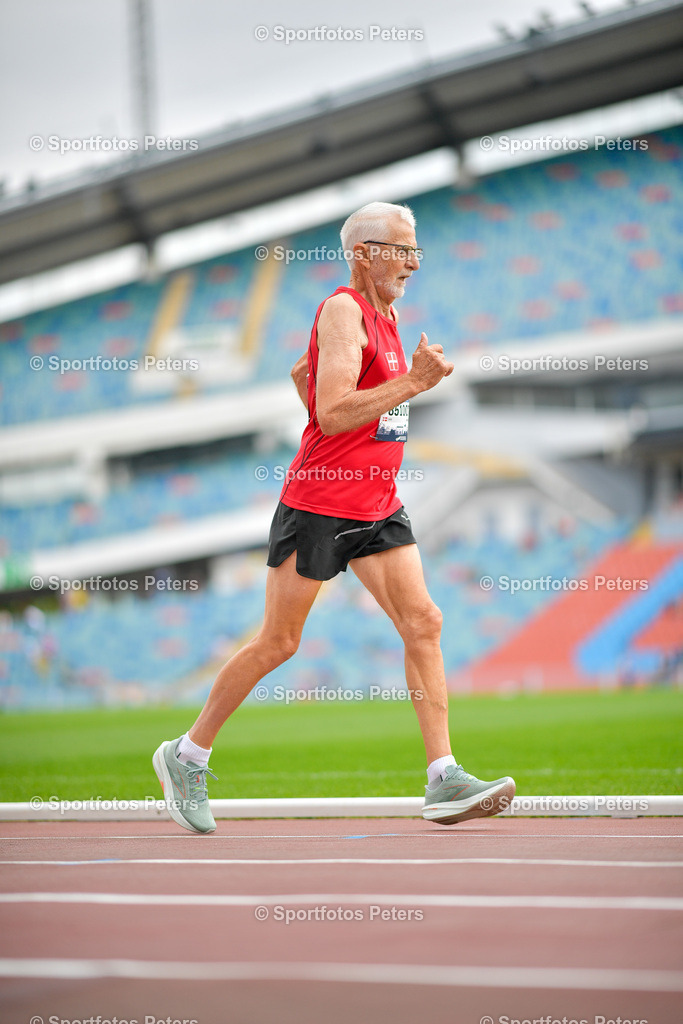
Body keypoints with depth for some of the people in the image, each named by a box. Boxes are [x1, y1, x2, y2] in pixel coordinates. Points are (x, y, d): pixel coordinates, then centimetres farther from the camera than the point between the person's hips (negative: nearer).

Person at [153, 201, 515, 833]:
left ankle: (444, 782, -9)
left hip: (378, 507, 8)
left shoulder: (387, 315, 15)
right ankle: (188, 755, 17)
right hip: (318, 503, -8)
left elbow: (305, 371, 28)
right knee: (278, 643, 1)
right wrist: (412, 383, -23)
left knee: (423, 623, -6)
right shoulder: (342, 311, -12)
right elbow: (332, 411, -23)